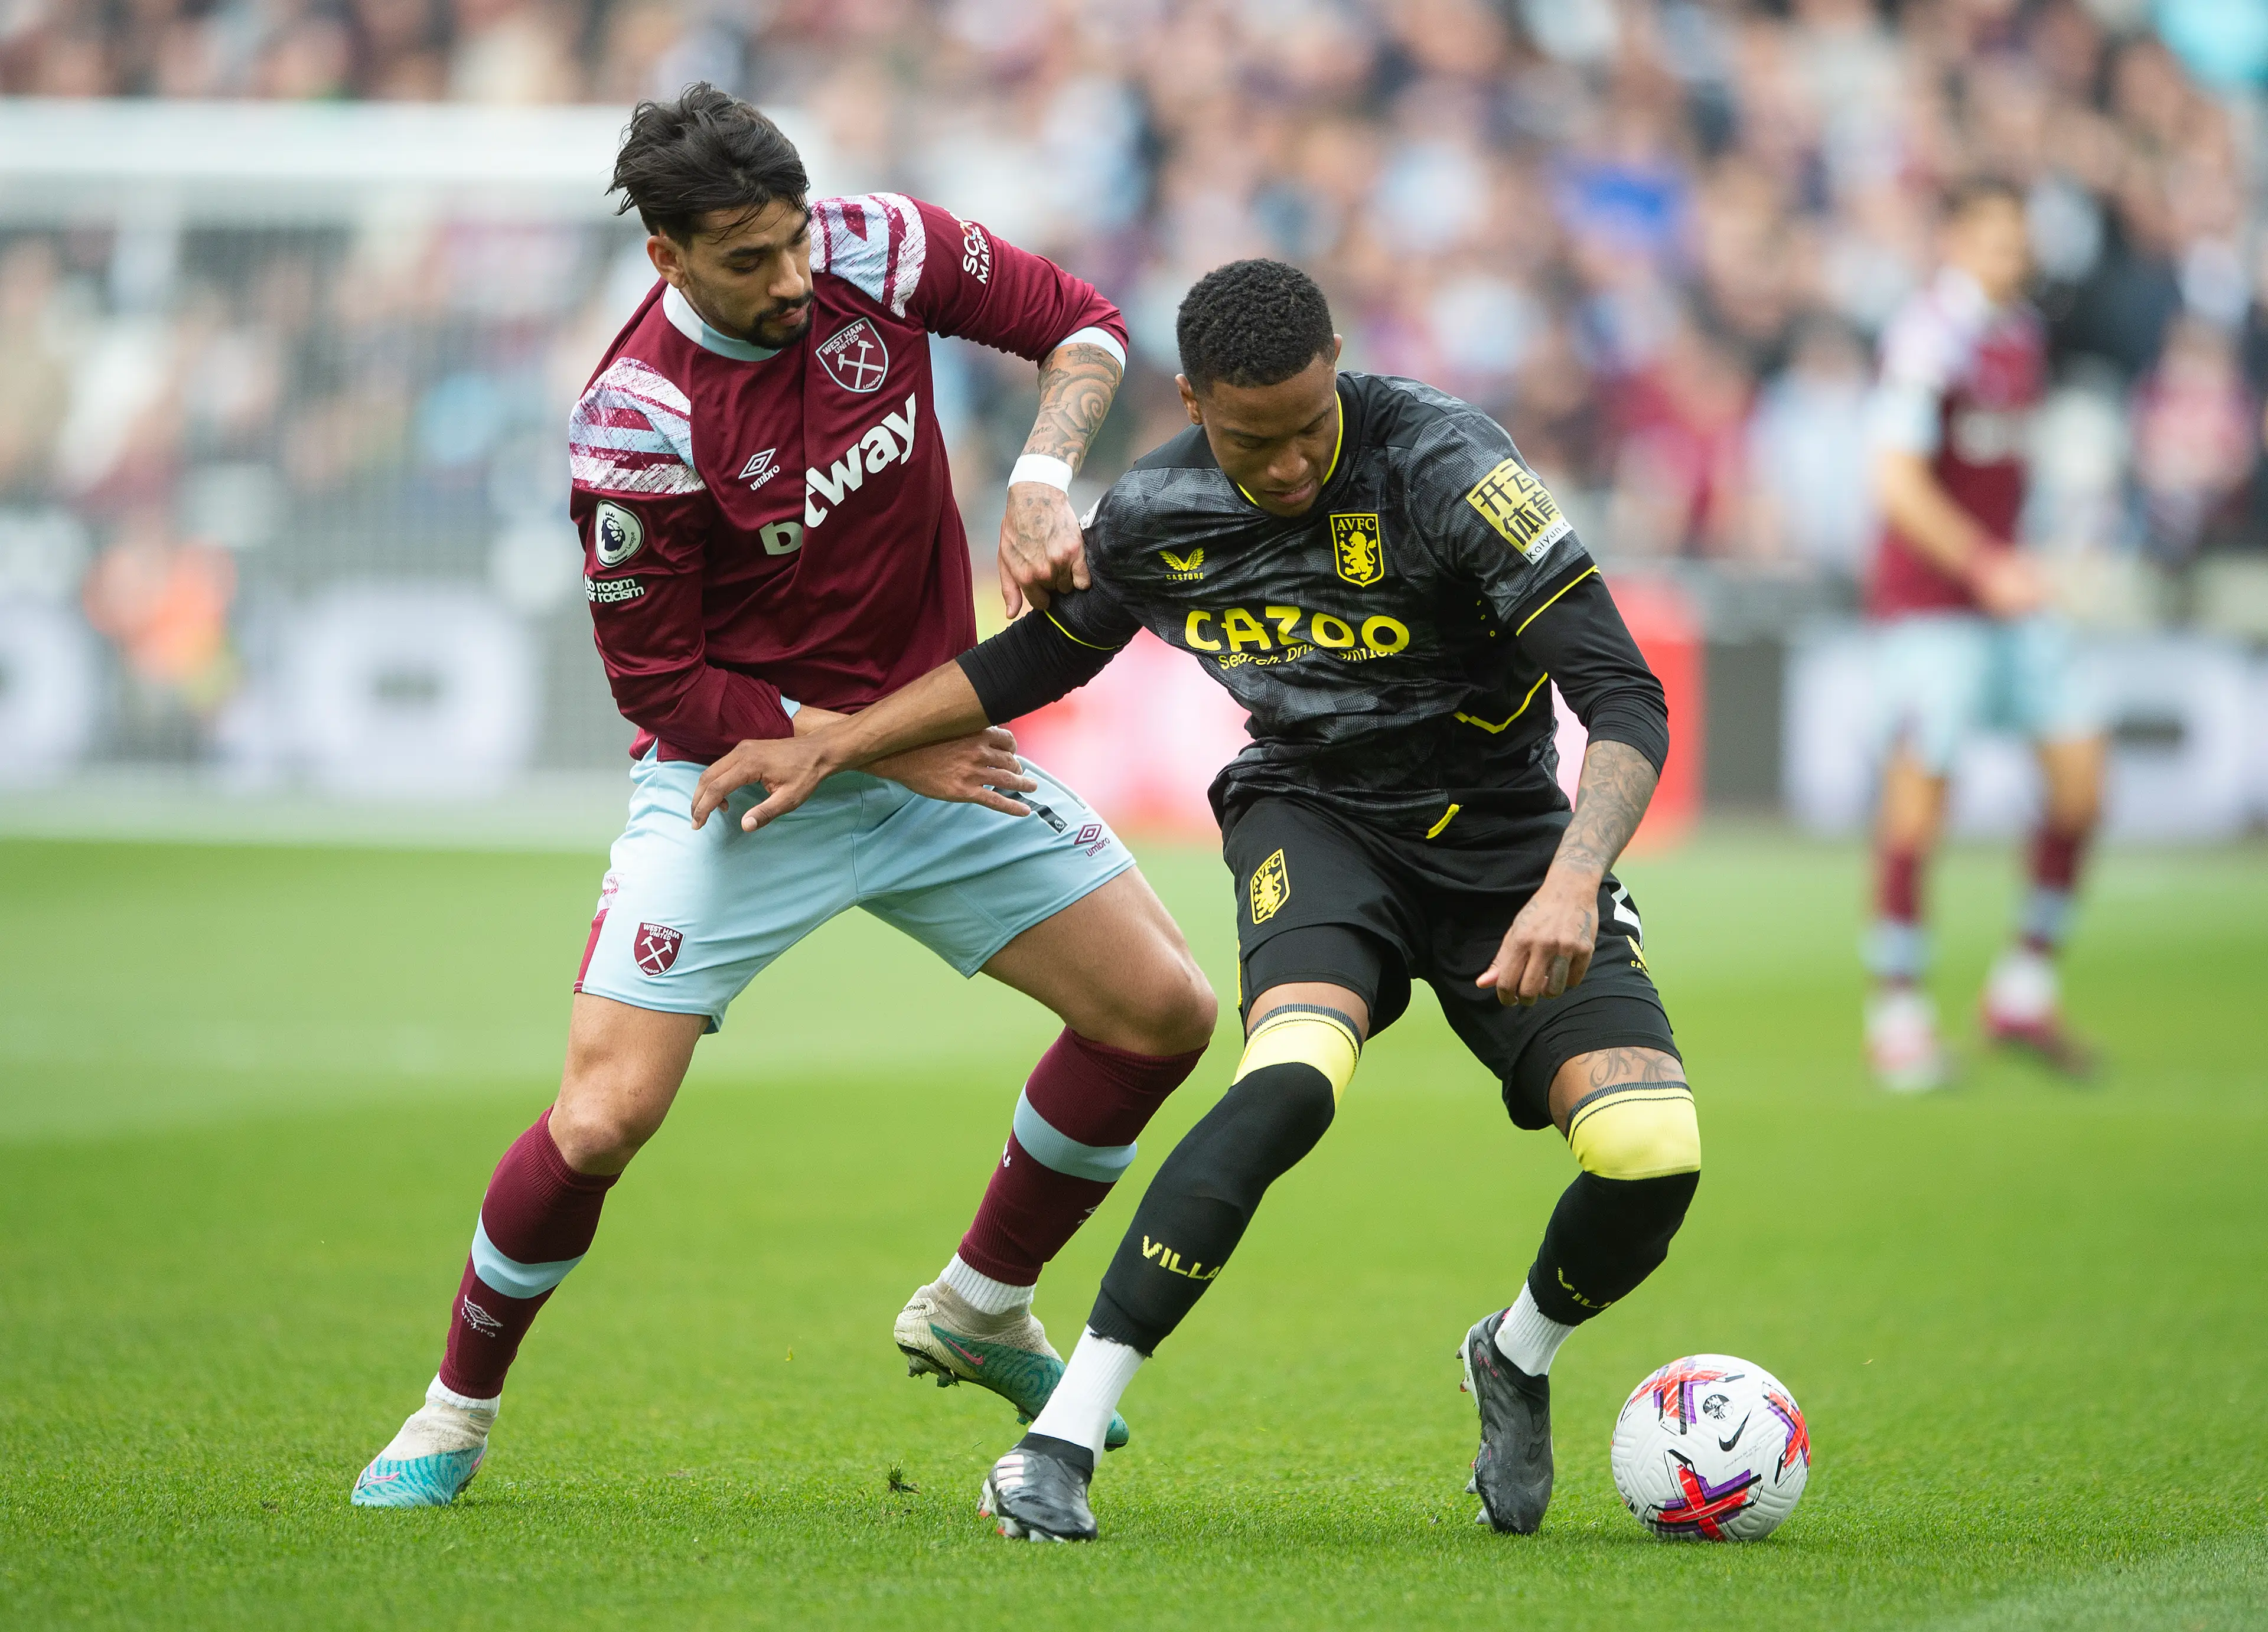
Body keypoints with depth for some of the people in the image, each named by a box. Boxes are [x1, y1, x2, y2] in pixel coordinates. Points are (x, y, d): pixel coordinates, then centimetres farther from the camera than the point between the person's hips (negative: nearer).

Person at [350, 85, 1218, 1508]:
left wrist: (1042, 477, -18)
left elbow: (1082, 323, 0)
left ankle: (981, 1311, 22)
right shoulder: (636, 426, -25)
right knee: (603, 1121, -17)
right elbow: (660, 686, -17)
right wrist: (881, 748, -19)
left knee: (1165, 1015, 1)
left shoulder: (878, 252, -13)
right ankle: (456, 1415, 9)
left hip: (931, 739, 5)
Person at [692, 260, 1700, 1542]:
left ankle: (1519, 1361, 14)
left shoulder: (1444, 468, -23)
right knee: (1294, 1076, -34)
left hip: (1502, 841, -1)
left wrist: (1571, 881, -41)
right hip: (1315, 817, 1)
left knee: (1655, 1152, -21)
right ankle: (1063, 1437, -31)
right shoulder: (1154, 519, -8)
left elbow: (1628, 700, -25)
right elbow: (1041, 658, 14)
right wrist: (829, 750, 9)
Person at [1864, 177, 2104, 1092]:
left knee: (2080, 768, 1)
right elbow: (1899, 481, -22)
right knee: (1919, 791, -7)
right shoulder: (1929, 339, -16)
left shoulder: (2025, 333, 11)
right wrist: (1986, 568, -26)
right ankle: (1896, 1017, 3)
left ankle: (2024, 990, 12)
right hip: (1927, 600, -8)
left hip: (2004, 594, 8)